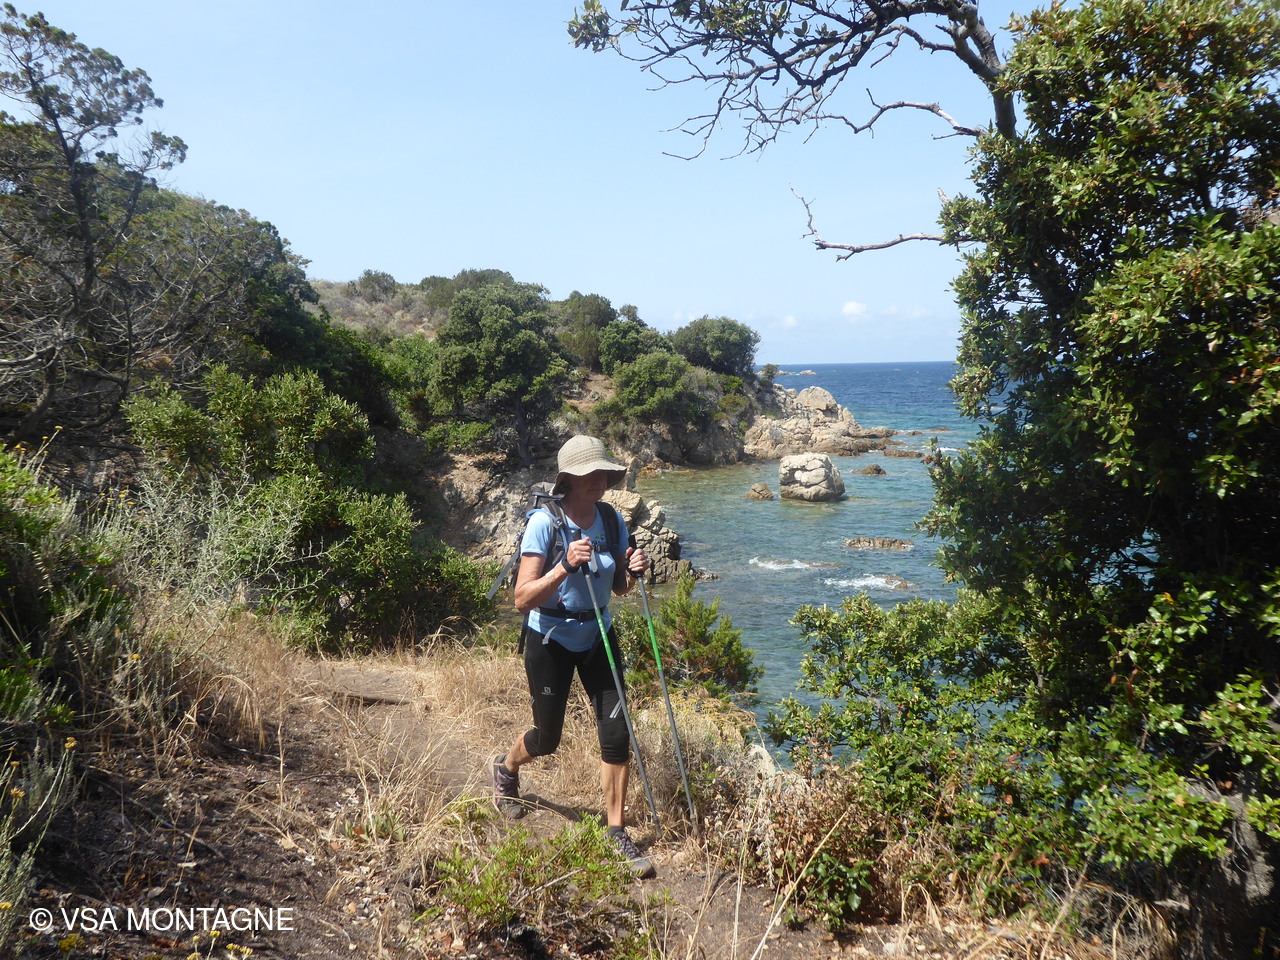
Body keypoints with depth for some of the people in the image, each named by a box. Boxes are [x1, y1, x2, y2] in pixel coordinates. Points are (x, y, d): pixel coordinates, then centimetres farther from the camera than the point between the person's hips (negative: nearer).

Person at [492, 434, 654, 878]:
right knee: (547, 738, 10)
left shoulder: (612, 520, -6)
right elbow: (523, 600, -25)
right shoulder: (545, 523, -21)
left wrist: (632, 571, -15)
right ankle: (506, 767, 46)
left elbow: (618, 589, 7)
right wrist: (566, 566, -38)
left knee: (616, 732, -4)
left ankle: (617, 832, 12)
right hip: (550, 639, -4)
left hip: (598, 635, 4)